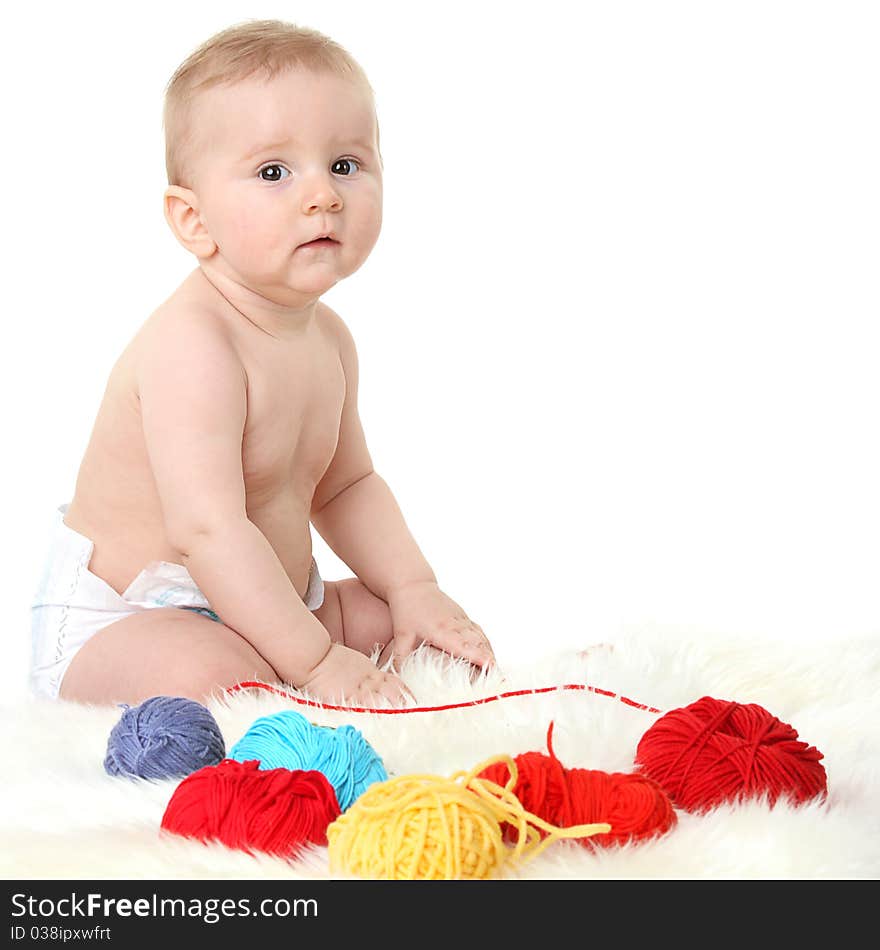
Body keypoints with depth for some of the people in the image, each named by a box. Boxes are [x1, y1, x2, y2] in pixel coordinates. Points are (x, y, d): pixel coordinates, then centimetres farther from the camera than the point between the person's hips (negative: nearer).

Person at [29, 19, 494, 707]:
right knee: (215, 679, -38)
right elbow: (207, 529, -34)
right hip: (114, 620, -8)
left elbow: (346, 485, 15)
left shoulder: (328, 338, 2)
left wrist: (414, 589, 0)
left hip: (254, 609, 9)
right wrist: (317, 664, -32)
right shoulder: (191, 345, -28)